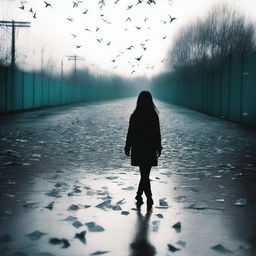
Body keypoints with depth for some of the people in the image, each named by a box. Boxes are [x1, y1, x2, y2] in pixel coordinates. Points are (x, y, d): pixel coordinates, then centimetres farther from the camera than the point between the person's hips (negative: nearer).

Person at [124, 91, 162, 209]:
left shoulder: (134, 116, -9)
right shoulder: (154, 115, -6)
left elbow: (130, 133, -5)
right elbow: (157, 133, -2)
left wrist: (127, 147, 6)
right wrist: (158, 147, 9)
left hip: (138, 149, -1)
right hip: (150, 149, 1)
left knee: (144, 174, 7)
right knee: (145, 174, 12)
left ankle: (149, 198, 3)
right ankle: (139, 196, 18)